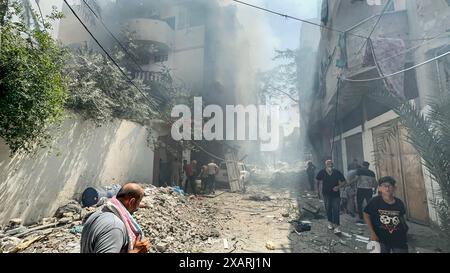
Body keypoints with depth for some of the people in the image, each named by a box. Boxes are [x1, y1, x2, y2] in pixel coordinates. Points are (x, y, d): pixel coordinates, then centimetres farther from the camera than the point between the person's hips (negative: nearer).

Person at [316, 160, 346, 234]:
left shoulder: (337, 173, -11)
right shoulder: (322, 173, -8)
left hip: (335, 194, -1)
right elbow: (318, 181, 10)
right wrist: (318, 190, 13)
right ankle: (330, 222, 33)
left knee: (336, 210, -8)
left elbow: (343, 182, -7)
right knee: (328, 209, 13)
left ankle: (336, 226, -5)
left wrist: (338, 187, -25)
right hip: (326, 194, 1)